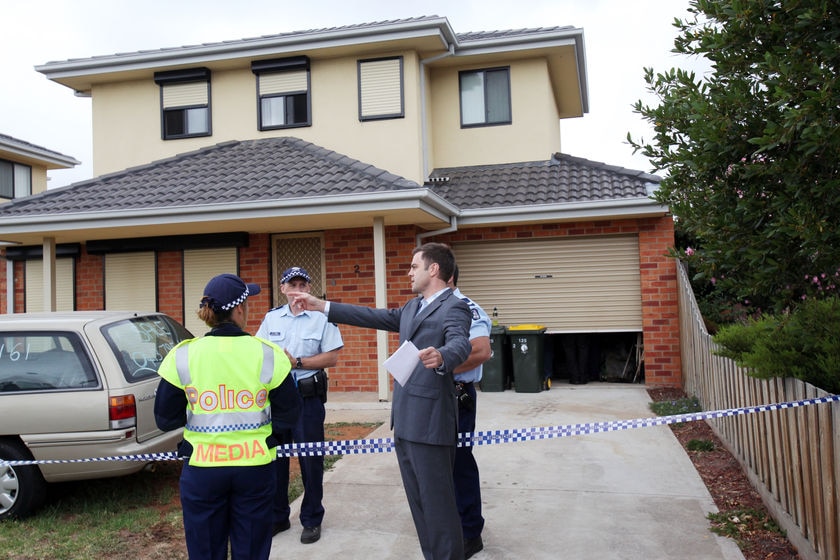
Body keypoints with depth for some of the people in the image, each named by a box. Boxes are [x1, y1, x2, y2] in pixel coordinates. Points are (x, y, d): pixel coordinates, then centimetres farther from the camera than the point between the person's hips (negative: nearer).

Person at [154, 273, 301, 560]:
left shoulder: (183, 356, -7)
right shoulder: (267, 353, -9)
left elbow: (165, 419, 0)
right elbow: (288, 414, -4)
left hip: (202, 467, 1)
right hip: (255, 466, 0)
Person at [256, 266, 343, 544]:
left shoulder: (323, 316, -5)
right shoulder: (271, 318, 8)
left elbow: (331, 357, -9)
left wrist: (297, 362, -16)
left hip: (308, 396, -4)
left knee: (310, 459, 4)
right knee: (274, 457, 11)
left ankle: (311, 520, 19)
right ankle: (277, 516, 27)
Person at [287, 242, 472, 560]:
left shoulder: (454, 308, -12)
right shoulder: (412, 307, 17)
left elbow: (460, 345, -28)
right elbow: (374, 317, 21)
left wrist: (440, 357, -52)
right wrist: (321, 306, 20)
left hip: (430, 421, -9)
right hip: (405, 420, 9)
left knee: (438, 502, -2)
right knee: (419, 500, 16)